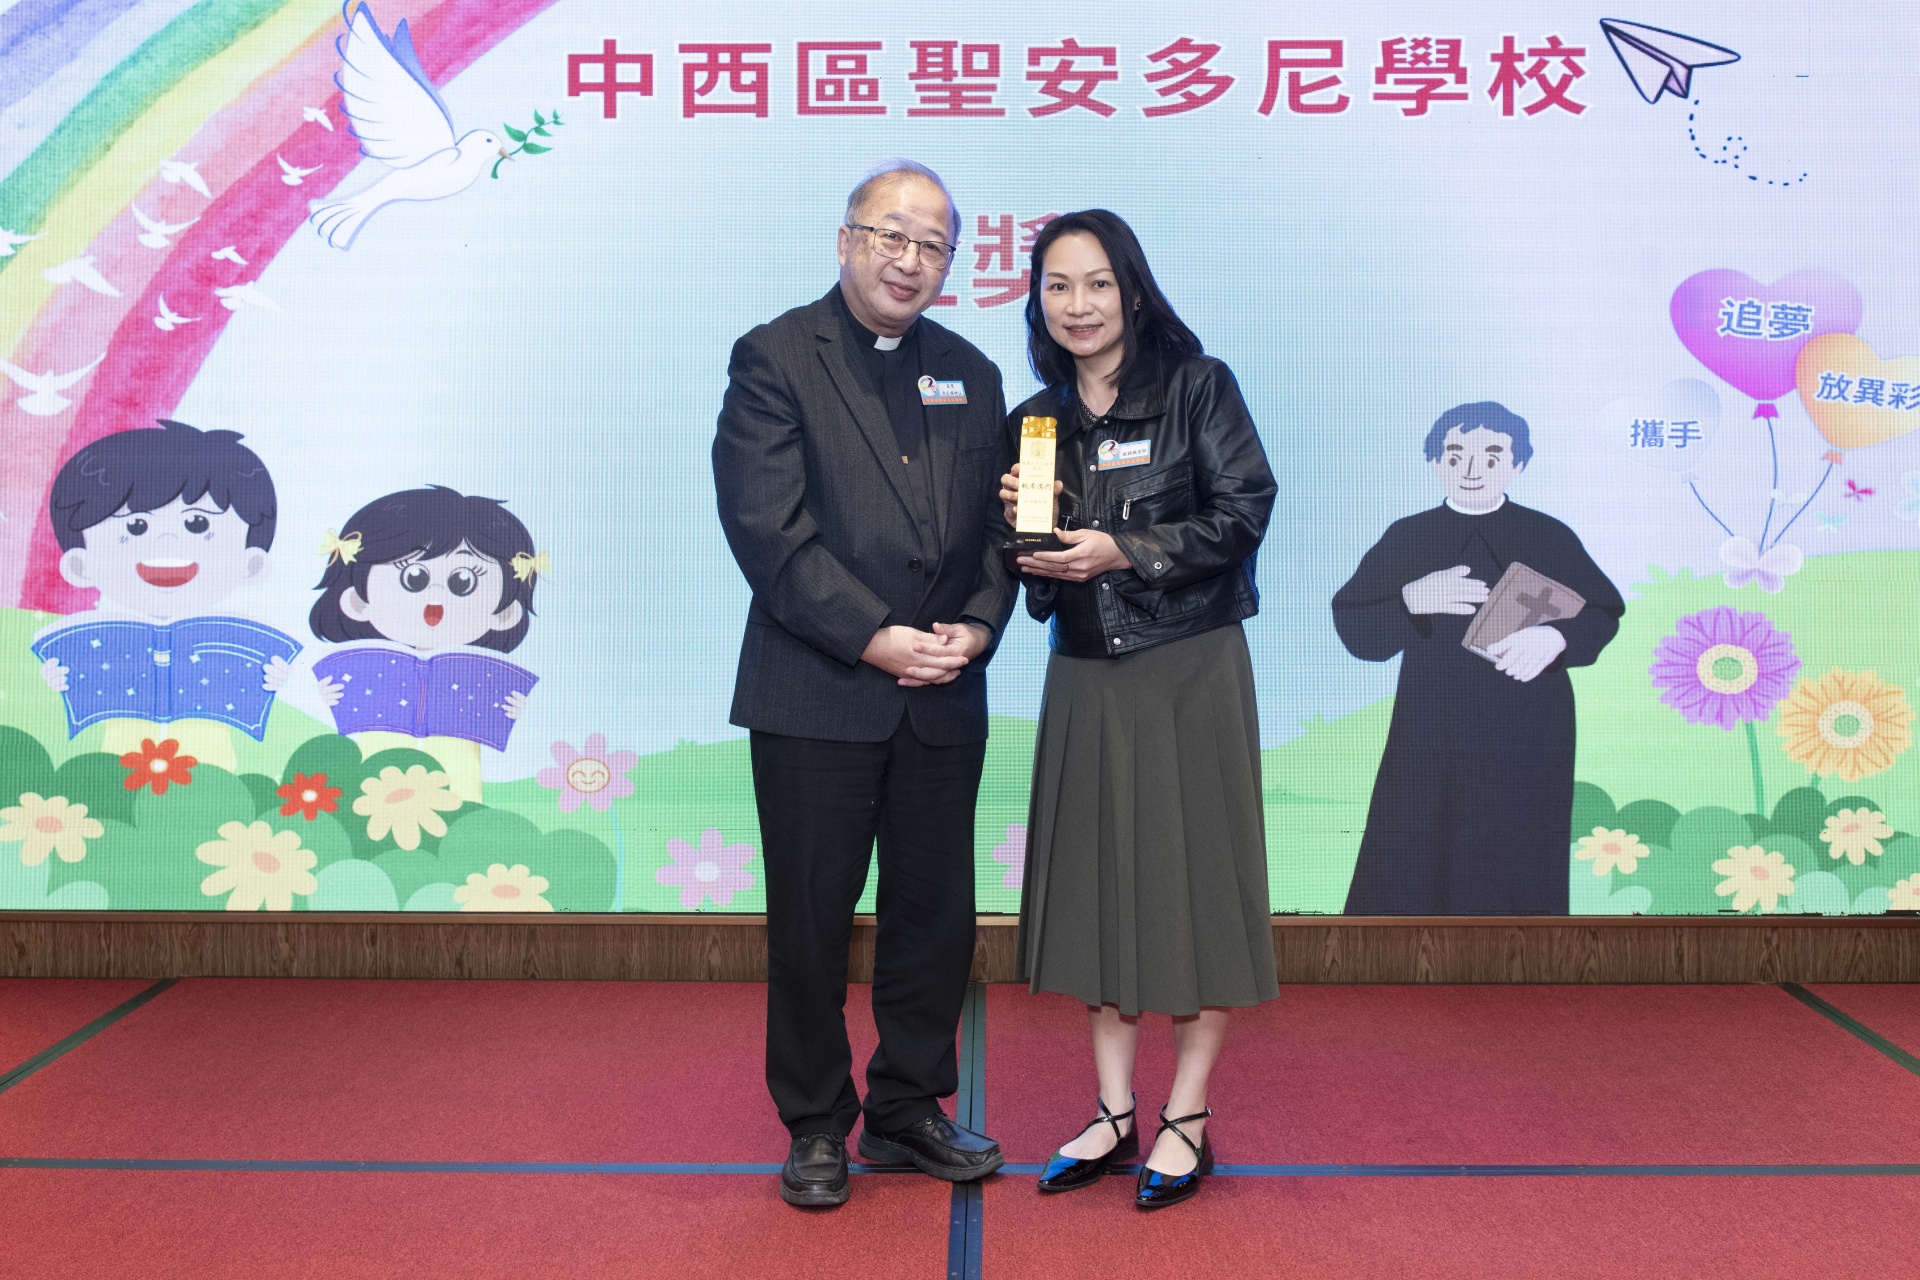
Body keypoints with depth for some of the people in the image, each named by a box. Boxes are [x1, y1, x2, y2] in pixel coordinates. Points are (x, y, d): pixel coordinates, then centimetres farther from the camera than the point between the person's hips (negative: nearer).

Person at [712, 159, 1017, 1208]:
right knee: (812, 917, 7)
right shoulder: (775, 357, -2)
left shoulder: (970, 374, 14)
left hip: (945, 698, 5)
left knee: (937, 913, 12)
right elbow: (768, 526, -12)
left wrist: (979, 626, -6)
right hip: (817, 697, -4)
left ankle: (909, 1108, 31)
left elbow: (996, 525, 12)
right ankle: (816, 1124, 25)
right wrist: (874, 638, -17)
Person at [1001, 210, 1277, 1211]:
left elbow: (1242, 513, -10)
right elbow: (1033, 573, 14)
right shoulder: (1034, 421, 11)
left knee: (1192, 876, 2)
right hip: (1085, 677, 5)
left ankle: (1187, 1119, 16)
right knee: (1098, 879, 8)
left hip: (1190, 669, -4)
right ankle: (1114, 1113, 21)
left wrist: (1124, 550, -17)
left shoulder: (1198, 387, -2)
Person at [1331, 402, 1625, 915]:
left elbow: (1603, 614, 7)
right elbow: (1353, 628, 1)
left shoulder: (1551, 538, 6)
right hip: (1429, 738, 0)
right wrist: (1412, 600, -17)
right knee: (1407, 877, -1)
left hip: (1527, 743, 0)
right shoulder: (1405, 538, 6)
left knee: (1515, 876, 2)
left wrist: (1555, 638, -14)